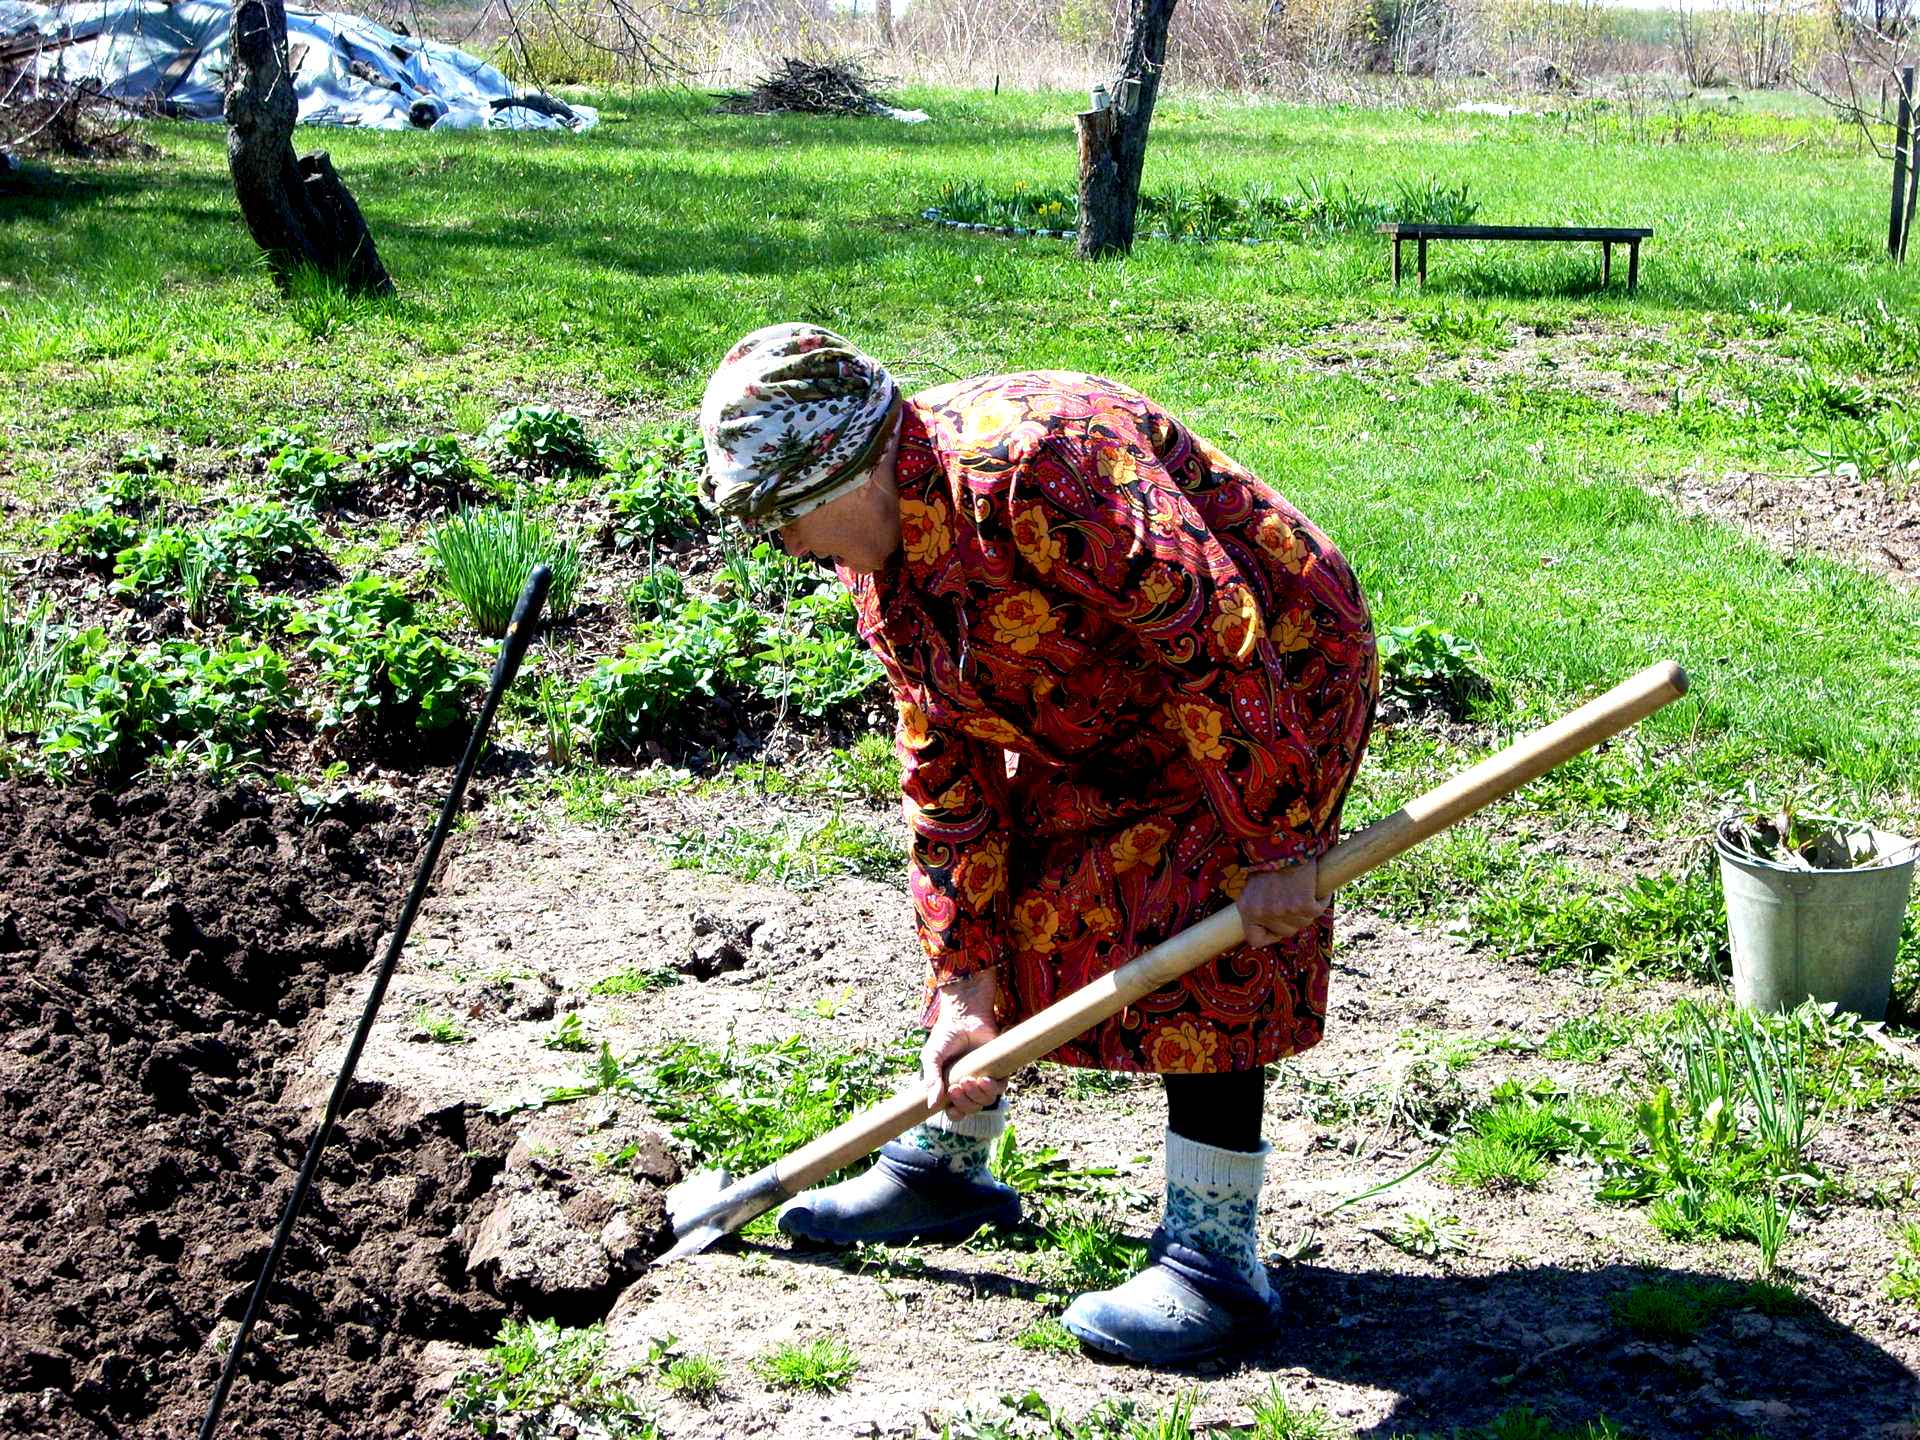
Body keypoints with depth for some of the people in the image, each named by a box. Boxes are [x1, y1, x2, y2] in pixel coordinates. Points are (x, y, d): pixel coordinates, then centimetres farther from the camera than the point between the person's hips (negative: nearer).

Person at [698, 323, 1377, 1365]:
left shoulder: (1035, 462, -35)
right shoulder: (878, 557, -4)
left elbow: (1216, 638, -35)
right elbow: (946, 770, 0)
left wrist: (1274, 847, -31)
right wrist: (963, 978, -3)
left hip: (1273, 681, -9)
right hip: (1107, 718, 9)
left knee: (1194, 924, -17)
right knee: (994, 891, 8)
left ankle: (1215, 1254, -7)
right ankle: (945, 1161, 26)